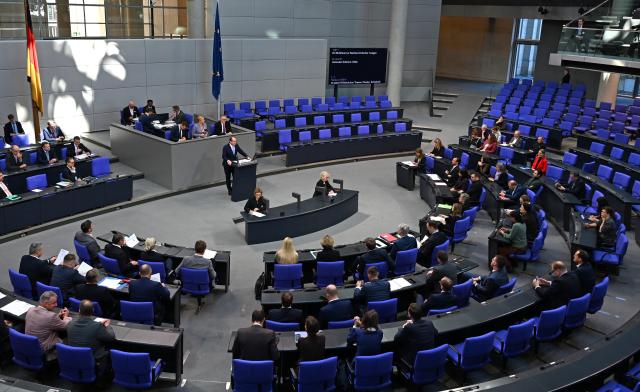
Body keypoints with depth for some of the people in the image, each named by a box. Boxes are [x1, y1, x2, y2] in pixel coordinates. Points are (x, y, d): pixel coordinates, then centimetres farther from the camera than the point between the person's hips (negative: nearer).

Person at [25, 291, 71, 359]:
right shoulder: (51, 316, -27)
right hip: (44, 350, -7)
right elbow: (66, 326, -11)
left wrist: (57, 316, 7)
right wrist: (66, 316, 7)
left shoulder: (30, 310, -6)